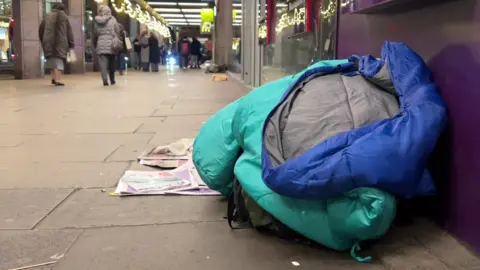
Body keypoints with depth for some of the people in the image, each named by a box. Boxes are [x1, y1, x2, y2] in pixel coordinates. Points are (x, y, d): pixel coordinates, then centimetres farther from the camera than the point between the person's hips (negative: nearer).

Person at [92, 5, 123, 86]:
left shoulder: (97, 21, 5)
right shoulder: (112, 20, 0)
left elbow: (95, 34, 9)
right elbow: (118, 31, -2)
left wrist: (95, 45, 17)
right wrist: (119, 43, 5)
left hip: (100, 46, 0)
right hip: (111, 45, 0)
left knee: (103, 64, -3)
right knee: (112, 63, 13)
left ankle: (105, 80, -17)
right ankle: (112, 80, 20)